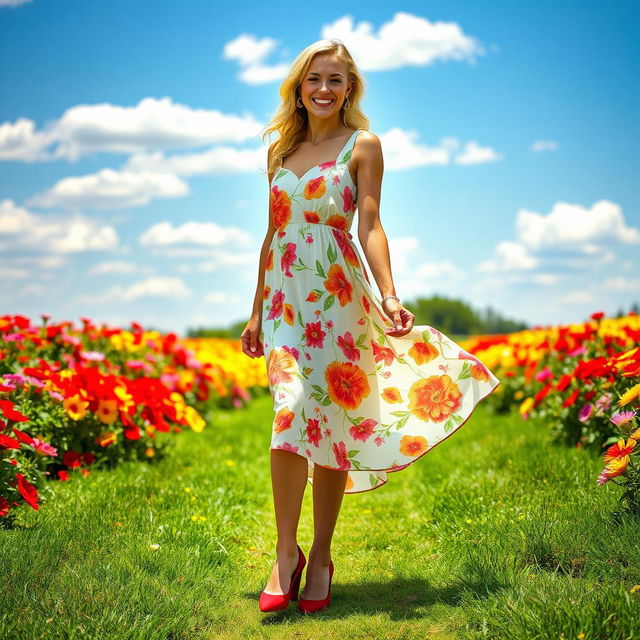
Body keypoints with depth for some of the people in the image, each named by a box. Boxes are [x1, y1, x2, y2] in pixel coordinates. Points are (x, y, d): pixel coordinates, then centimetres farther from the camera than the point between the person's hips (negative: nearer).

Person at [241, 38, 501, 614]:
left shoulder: (363, 145, 3)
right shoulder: (281, 151, 16)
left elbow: (369, 226, -7)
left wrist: (388, 295, -22)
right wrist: (256, 310, 19)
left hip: (337, 295, -3)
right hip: (285, 296, 3)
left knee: (330, 422, -1)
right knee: (291, 412, -14)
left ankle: (320, 556, 11)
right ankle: (286, 552, -6)